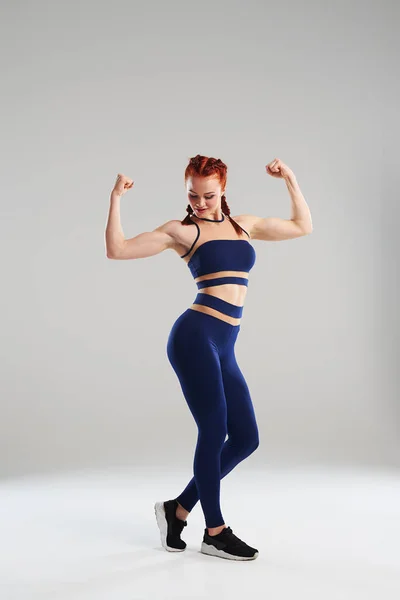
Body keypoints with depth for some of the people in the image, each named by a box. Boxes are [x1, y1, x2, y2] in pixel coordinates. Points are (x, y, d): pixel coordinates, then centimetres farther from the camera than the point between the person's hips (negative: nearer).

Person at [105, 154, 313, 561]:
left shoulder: (244, 224, 19)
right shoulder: (182, 230, 4)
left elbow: (303, 226, 27)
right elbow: (117, 249, -2)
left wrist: (290, 180, 21)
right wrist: (115, 199, -6)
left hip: (223, 349, 7)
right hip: (195, 336, -6)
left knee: (245, 439, 6)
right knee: (214, 431, -6)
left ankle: (178, 509, 20)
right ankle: (215, 533, 10)